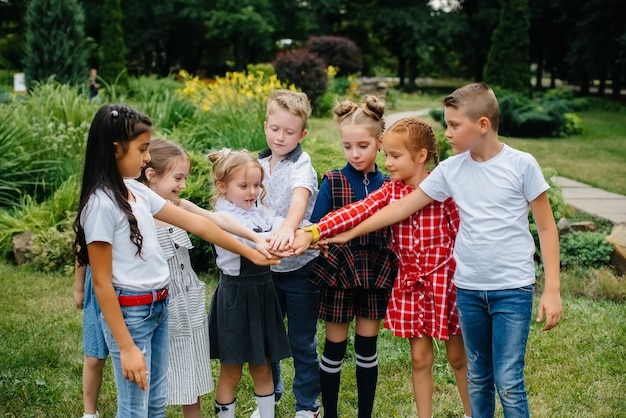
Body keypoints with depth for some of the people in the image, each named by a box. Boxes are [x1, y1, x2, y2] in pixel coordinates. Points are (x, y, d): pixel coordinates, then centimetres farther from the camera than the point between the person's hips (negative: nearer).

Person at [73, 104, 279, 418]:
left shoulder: (136, 190, 4)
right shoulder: (101, 204, -20)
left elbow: (195, 223, 10)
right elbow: (101, 282, -19)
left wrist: (249, 253, 14)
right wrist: (126, 347, -18)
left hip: (159, 306, 8)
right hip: (129, 312, -8)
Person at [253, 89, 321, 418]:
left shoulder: (301, 165, -13)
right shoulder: (258, 164, 5)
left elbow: (300, 197, -34)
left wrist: (288, 228, -53)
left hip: (300, 266, -5)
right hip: (266, 265, 5)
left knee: (302, 341, 7)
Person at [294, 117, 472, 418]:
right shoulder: (389, 192, -2)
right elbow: (355, 213, -16)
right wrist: (313, 231, -30)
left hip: (444, 281, -3)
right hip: (410, 284, 3)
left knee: (458, 357, 12)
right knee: (420, 357, 9)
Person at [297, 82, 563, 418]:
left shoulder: (522, 165, -8)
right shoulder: (451, 169, 1)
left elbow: (546, 227, -3)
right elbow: (402, 208, 6)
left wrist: (552, 290, -7)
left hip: (513, 288, -4)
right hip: (468, 288, 4)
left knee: (508, 382, -4)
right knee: (478, 377, 14)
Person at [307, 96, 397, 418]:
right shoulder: (332, 182, -5)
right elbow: (316, 226, -9)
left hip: (374, 276, 2)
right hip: (338, 274, -1)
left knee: (367, 348, 11)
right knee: (335, 348, 8)